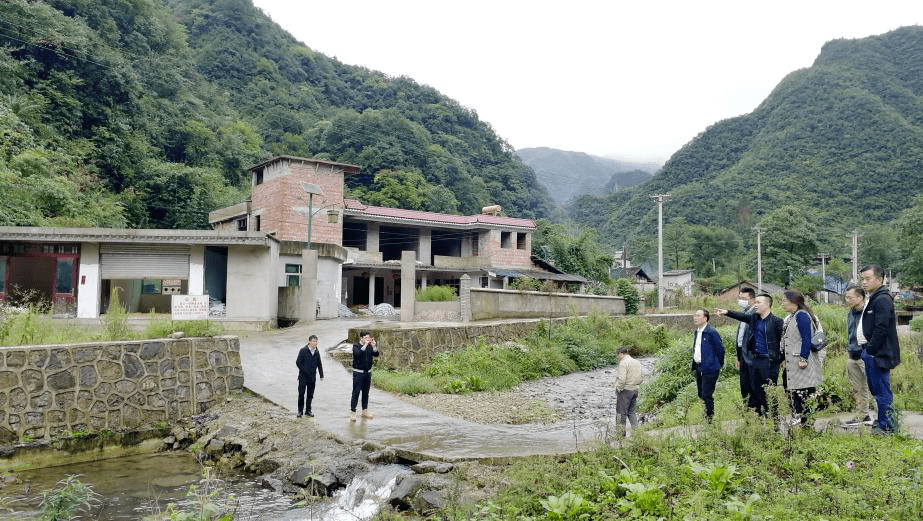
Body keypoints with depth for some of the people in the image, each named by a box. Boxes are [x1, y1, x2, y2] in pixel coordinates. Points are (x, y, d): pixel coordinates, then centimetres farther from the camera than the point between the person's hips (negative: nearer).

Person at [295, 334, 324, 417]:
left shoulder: (317, 352, 6)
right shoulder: (303, 351, -7)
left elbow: (319, 364, 14)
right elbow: (298, 362, -9)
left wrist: (321, 375, 9)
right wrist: (305, 371, -16)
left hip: (312, 377, 4)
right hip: (303, 377, -4)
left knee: (310, 395, 9)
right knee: (301, 394, -2)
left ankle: (308, 411, 19)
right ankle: (300, 411, 10)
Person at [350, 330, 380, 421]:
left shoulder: (370, 346, 6)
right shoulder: (356, 346, -7)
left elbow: (376, 354, -4)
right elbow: (357, 353, -26)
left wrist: (374, 346, -18)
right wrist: (365, 345, -27)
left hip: (368, 372, 5)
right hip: (358, 372, -5)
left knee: (366, 392, 12)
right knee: (356, 392, -5)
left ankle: (365, 411, 22)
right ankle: (352, 412, 0)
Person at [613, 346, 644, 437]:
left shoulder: (623, 363, -14)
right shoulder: (637, 362, 13)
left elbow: (621, 379, -21)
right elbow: (640, 378, 14)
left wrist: (619, 389, -10)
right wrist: (637, 387, 16)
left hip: (625, 389, -8)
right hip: (635, 389, 8)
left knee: (621, 412, 2)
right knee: (632, 411, 15)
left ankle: (620, 432, 7)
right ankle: (636, 430, 11)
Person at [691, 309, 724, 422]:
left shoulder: (711, 332, -15)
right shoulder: (697, 331, 13)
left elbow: (720, 349, -11)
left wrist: (719, 364, -1)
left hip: (709, 369, -9)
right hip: (698, 368, 9)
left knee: (707, 395, -5)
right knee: (701, 395, 14)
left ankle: (710, 419, 7)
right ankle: (703, 417, 26)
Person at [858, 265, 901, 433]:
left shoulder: (883, 299, -15)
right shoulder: (873, 299, 17)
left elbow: (881, 329, -22)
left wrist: (870, 350, -19)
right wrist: (866, 350, 15)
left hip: (878, 354, -10)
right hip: (871, 352, 10)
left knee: (882, 391, -3)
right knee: (876, 389, 17)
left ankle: (886, 426, 3)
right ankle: (885, 421, 26)